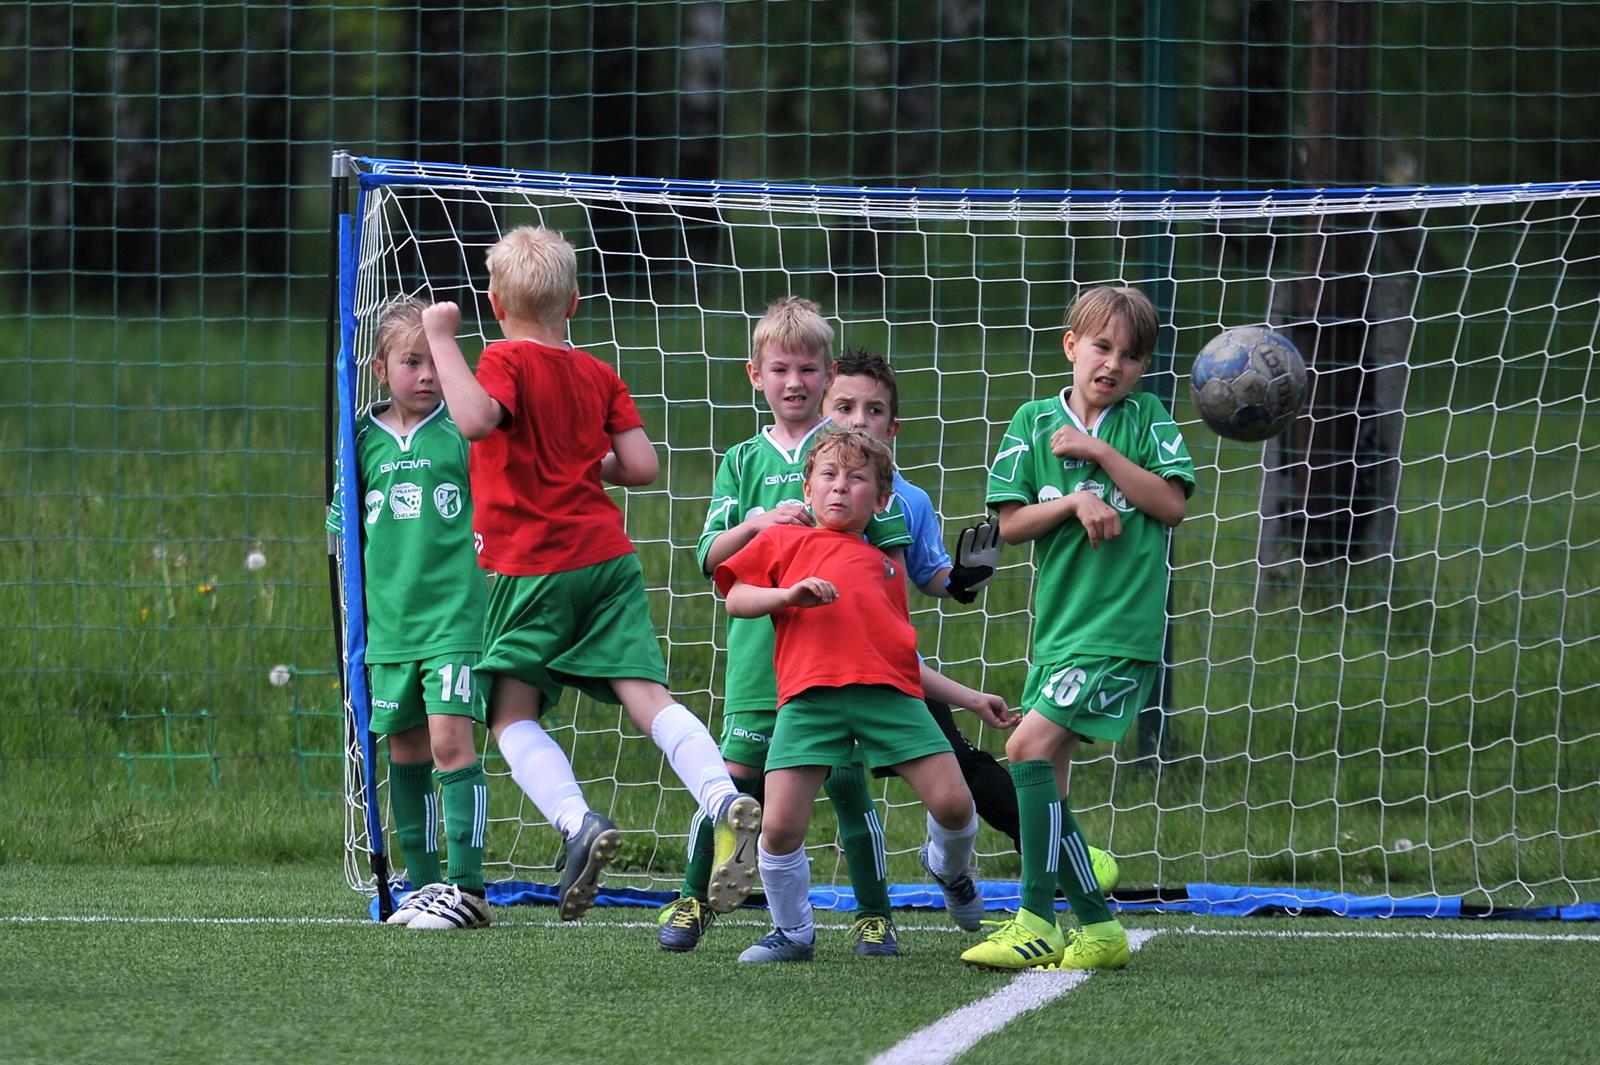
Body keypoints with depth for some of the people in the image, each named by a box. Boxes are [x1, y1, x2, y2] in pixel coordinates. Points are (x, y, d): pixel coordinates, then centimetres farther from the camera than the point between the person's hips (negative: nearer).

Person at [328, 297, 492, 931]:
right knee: (405, 752, 9)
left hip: (455, 617, -4)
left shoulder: (466, 431, -1)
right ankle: (423, 884, 19)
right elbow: (345, 527, 17)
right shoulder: (365, 440, 7)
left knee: (450, 739, -13)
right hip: (389, 622, 4)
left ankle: (465, 886, -11)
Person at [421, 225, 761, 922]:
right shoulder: (599, 375, 12)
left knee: (512, 716, 2)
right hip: (608, 557, 5)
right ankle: (725, 801, -28)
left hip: (532, 569, -5)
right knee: (647, 695, -4)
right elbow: (642, 467, 5)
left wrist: (441, 340, -17)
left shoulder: (508, 361, -5)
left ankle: (579, 822, -22)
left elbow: (475, 420, -27)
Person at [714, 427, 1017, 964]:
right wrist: (790, 594, -6)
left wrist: (969, 698, 28)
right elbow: (736, 599, 12)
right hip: (810, 695, -2)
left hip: (890, 695, 2)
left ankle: (949, 867, 27)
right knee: (781, 826, -12)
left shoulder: (885, 566, 29)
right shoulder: (783, 541, 22)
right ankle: (792, 933, 12)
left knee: (953, 803, -9)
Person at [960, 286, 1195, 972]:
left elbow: (1172, 505, -7)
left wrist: (1100, 453, -11)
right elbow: (1010, 524, 3)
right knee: (1045, 784, 2)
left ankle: (1037, 920, -15)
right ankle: (1097, 929, 9)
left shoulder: (1148, 419, 2)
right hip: (1057, 626, 6)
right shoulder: (1034, 423, 8)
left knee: (1029, 746, -17)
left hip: (1121, 630, -6)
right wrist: (1075, 502, -12)